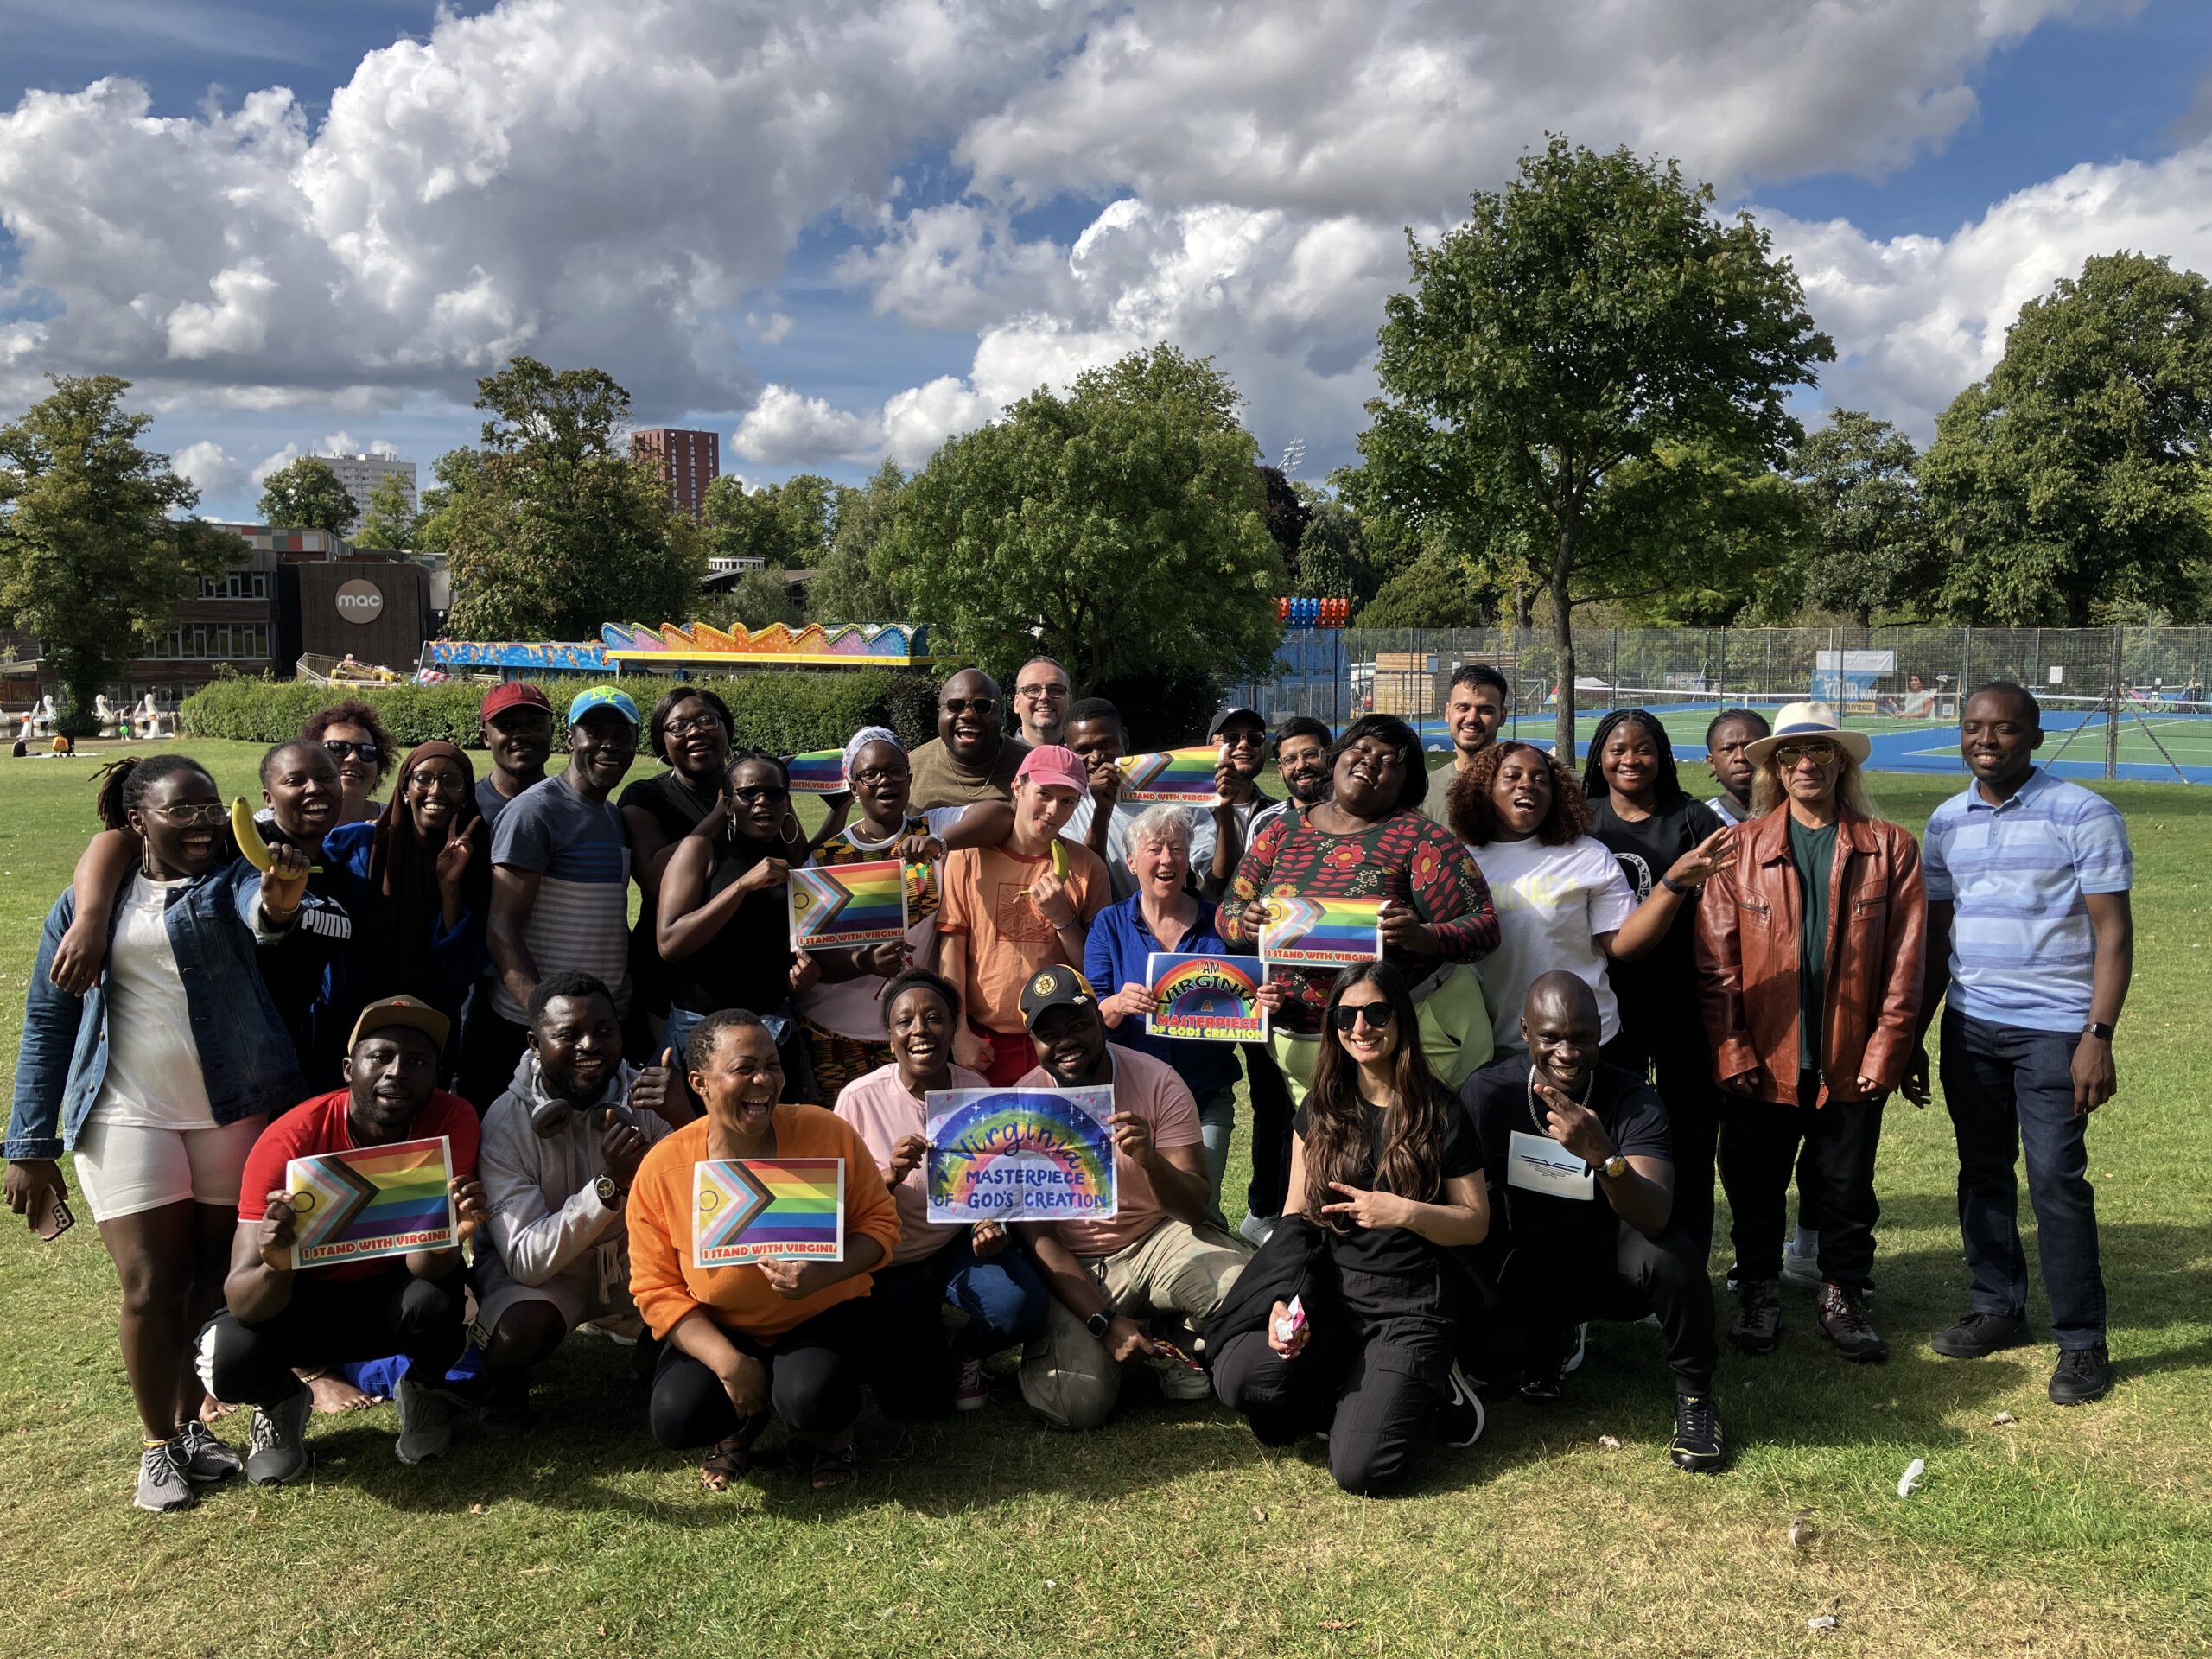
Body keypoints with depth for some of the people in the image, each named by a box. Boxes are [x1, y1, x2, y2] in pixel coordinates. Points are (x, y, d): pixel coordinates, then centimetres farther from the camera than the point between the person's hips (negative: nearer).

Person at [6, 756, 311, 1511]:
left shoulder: (230, 877, -1)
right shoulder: (87, 902, 3)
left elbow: (258, 909, -27)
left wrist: (277, 904, -53)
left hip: (235, 1110, 0)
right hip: (128, 1117, 0)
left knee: (216, 1279, 10)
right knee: (152, 1287, -2)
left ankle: (190, 1424, 30)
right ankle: (158, 1446, 18)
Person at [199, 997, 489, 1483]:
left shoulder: (452, 1121, -23)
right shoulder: (288, 1141, -25)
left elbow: (424, 1267, -28)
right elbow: (242, 1304, -29)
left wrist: (449, 1235, -51)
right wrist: (275, 1266, -52)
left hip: (392, 1296, 0)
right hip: (302, 1299, 0)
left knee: (436, 1300, -33)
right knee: (230, 1358, -30)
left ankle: (423, 1390, 3)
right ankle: (281, 1401, 8)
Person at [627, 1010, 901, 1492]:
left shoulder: (830, 1134, -18)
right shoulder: (661, 1169, -17)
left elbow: (880, 1223, -8)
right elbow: (657, 1289, -11)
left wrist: (823, 1274, -28)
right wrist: (727, 1360, -23)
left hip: (822, 1314, -1)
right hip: (718, 1328, 2)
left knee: (811, 1401, -32)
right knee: (675, 1420, -24)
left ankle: (834, 1434, 9)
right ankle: (744, 1424, 15)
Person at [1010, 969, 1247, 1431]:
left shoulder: (1156, 1080, -10)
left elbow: (1195, 1208, -12)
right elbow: (1035, 1235, -8)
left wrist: (1149, 1160, -34)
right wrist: (1104, 1322, -19)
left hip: (1158, 1241, 1)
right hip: (1071, 1267, 0)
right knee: (1074, 1406, -24)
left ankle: (1174, 1345, 6)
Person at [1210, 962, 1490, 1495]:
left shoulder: (1439, 1113, -3)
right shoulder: (1322, 1108, 7)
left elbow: (1476, 1224, 0)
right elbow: (1297, 1217, 5)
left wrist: (1405, 1212, -18)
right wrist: (1285, 1300, -10)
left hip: (1410, 1304, -3)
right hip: (1329, 1290, 4)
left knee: (1360, 1470, -21)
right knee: (1239, 1379, -25)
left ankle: (1427, 1388, 9)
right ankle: (1359, 1393, 3)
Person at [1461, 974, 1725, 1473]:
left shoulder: (1632, 1099, -20)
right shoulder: (1487, 1091, -15)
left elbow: (1656, 1218, -33)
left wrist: (1603, 1155, -51)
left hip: (1609, 1263, -2)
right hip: (1522, 1267, 2)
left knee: (1671, 1255, -33)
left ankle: (1695, 1397, -5)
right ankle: (1548, 1340, 16)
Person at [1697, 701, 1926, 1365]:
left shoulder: (1890, 849, 2)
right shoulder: (1741, 848, 1)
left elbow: (1903, 962, -1)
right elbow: (1715, 962, -2)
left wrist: (1884, 1053, -7)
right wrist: (1732, 1053, -9)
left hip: (1851, 1063, 0)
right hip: (1763, 1063, 0)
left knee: (1847, 1191, 13)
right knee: (1755, 1186, 11)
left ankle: (1843, 1298, 31)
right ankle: (1758, 1296, 29)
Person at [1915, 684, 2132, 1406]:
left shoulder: (2083, 816, -7)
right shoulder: (1947, 822, 7)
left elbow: (2112, 933, -8)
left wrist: (2098, 1036, -16)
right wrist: (1912, 1037, 12)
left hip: (2054, 1029, -5)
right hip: (1969, 1026, 5)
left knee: (2056, 1180, -5)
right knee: (1982, 1172, 11)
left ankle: (2082, 1340, 8)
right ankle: (1997, 1307, 25)